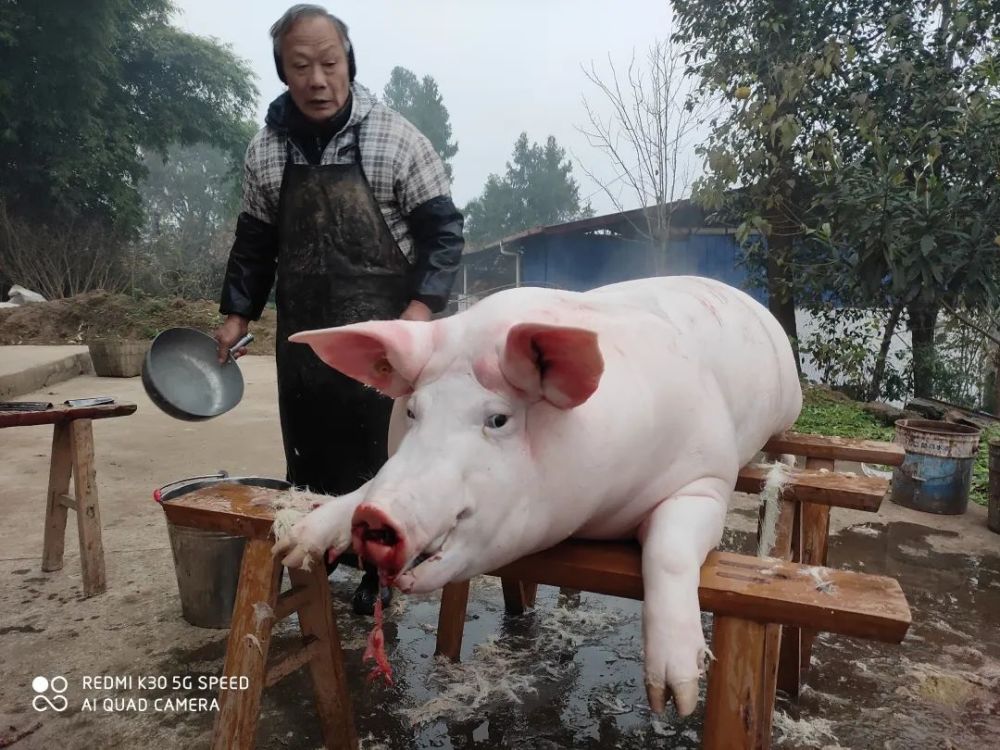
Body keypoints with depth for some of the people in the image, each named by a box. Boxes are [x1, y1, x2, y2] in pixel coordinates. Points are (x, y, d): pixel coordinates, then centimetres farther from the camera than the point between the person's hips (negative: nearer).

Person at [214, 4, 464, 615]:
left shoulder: (395, 138, -6)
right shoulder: (266, 150, 6)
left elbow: (444, 232, -7)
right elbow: (256, 241, 15)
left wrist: (422, 306, -19)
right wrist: (238, 314, 13)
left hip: (379, 336, -3)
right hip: (302, 335, 4)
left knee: (379, 454, 3)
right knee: (308, 452, 11)